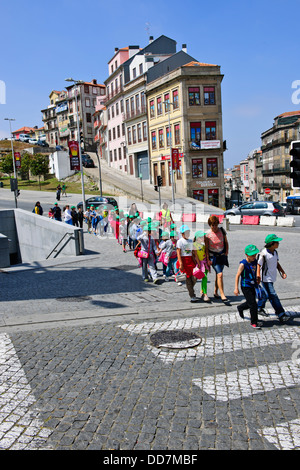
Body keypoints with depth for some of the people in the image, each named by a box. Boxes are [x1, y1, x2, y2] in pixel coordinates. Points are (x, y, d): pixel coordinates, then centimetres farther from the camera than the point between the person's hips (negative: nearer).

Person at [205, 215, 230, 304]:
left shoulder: (222, 231, -1)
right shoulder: (207, 234, -9)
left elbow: (226, 243, 11)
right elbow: (206, 248, -5)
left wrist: (226, 253, 4)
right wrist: (208, 259, -9)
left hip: (222, 255, 4)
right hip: (213, 256, -4)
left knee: (218, 274, 11)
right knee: (220, 274, -14)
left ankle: (215, 292, 28)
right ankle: (223, 296, -13)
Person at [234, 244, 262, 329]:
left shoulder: (255, 261, -1)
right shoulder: (243, 264, -20)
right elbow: (237, 275, -14)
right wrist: (236, 288, -12)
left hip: (252, 286, 7)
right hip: (245, 287, -7)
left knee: (250, 303, 22)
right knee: (253, 305, -6)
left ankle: (240, 308, 51)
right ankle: (253, 322, 9)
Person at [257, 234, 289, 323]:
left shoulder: (275, 252, 4)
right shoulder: (264, 254, -21)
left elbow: (277, 263, 15)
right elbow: (258, 266, -16)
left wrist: (283, 272, 4)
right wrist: (258, 277, -20)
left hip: (272, 277, 9)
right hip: (266, 278, -9)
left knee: (266, 293, 22)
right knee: (273, 296, -9)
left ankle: (259, 308, 41)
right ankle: (281, 314, -7)